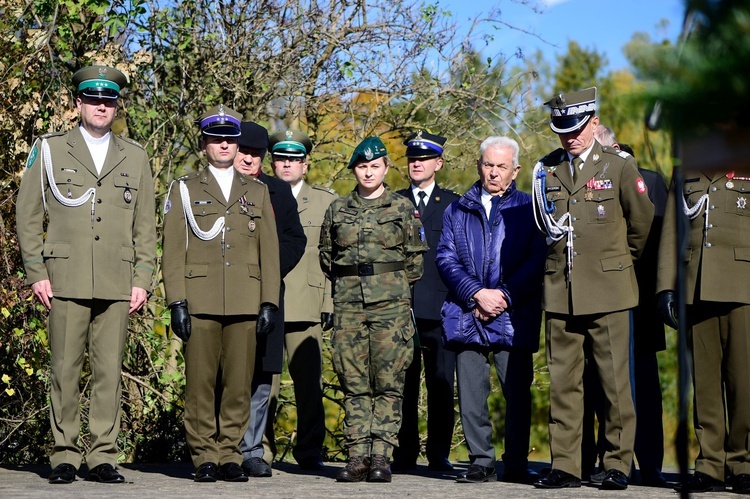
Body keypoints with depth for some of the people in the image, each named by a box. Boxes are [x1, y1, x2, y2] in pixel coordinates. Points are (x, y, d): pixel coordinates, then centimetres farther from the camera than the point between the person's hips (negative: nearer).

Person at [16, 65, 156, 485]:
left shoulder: (135, 158, 14)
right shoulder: (49, 151, 8)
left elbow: (145, 227, 13)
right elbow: (28, 216, 7)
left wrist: (143, 280, 5)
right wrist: (36, 273, -1)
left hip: (117, 285, 2)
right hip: (66, 281, -1)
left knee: (109, 371, 0)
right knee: (65, 371, -2)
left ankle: (103, 458, 5)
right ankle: (65, 457, 5)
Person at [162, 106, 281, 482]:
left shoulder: (257, 193, 17)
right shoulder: (184, 190, 11)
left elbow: (269, 253, 13)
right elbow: (173, 252, 5)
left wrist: (270, 303, 4)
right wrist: (177, 302, -5)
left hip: (245, 306, 2)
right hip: (201, 304, -2)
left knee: (238, 384, 0)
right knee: (201, 384, -3)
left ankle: (230, 456, 7)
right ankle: (204, 458, 4)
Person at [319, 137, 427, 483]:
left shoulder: (402, 208, 6)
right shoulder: (337, 210, 11)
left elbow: (415, 257, 10)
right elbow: (325, 254, 22)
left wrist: (392, 285, 9)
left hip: (391, 305, -2)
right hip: (348, 306, 2)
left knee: (389, 382, -4)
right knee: (353, 383, 0)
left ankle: (381, 456, -2)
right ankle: (357, 456, 3)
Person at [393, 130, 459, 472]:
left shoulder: (453, 204, 11)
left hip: (440, 307, -1)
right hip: (400, 306, 1)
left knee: (441, 383, 0)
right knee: (403, 383, 2)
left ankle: (439, 454, 7)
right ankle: (404, 454, 8)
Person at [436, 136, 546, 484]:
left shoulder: (528, 208, 8)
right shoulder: (457, 210, 16)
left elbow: (538, 260, 0)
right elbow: (446, 258, 6)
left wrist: (504, 296, -10)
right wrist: (477, 293, -8)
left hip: (513, 316, -2)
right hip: (466, 315, 2)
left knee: (517, 392, -2)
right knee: (471, 393, 0)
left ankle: (516, 464, 7)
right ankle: (481, 462, 8)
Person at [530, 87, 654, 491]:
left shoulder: (619, 166, 0)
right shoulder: (546, 170, 10)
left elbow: (642, 222, 10)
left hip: (608, 293, -3)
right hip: (560, 292, 3)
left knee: (615, 382, -1)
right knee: (562, 383, 4)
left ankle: (618, 465, 7)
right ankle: (565, 465, 9)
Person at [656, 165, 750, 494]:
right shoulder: (686, 178, 18)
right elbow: (671, 235, 12)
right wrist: (666, 286, 2)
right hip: (695, 291, 2)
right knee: (704, 380, 2)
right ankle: (709, 465, 6)